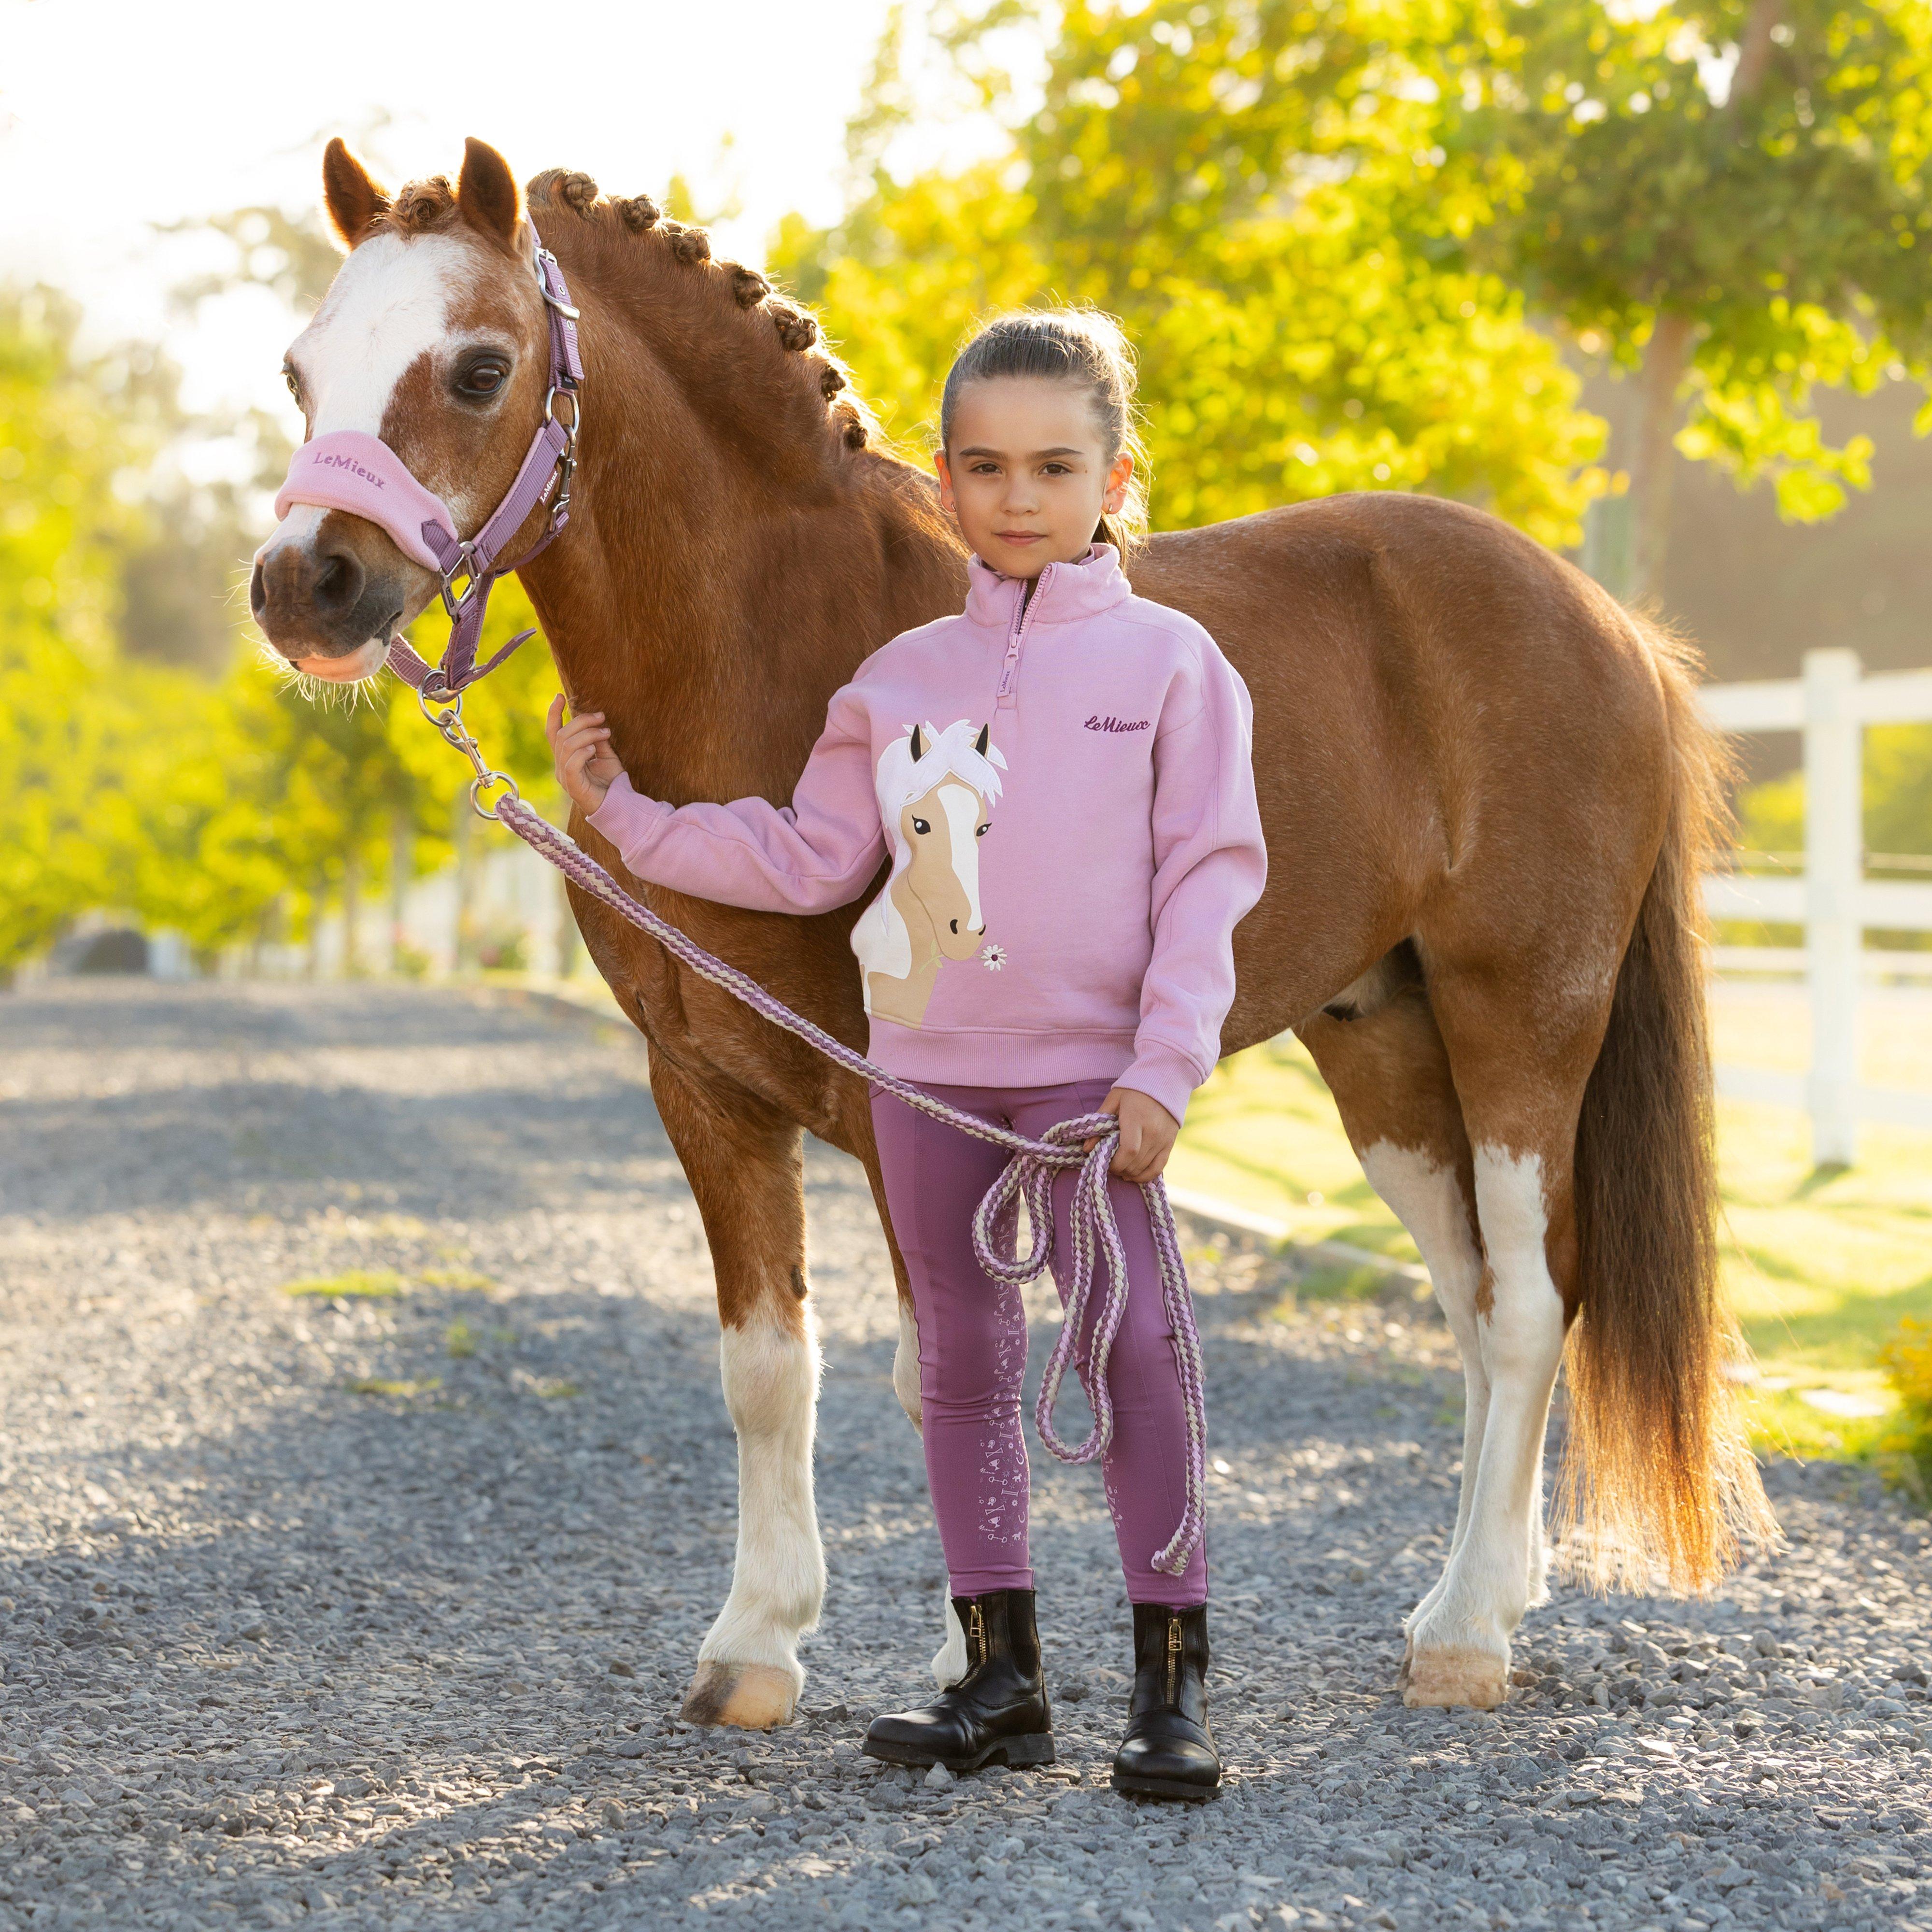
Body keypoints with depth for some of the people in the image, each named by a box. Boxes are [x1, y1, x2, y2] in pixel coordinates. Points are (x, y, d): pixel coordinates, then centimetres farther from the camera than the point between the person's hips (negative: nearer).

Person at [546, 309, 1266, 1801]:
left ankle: (1175, 1679, -4)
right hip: (926, 1067, 4)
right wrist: (629, 815, 5)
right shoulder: (900, 679, 8)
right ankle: (1002, 1675, 17)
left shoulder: (1169, 662, -3)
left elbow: (1208, 880, -6)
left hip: (1089, 1068, -4)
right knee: (962, 1356, 9)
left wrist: (1164, 1071, -14)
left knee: (1132, 1341, -11)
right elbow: (812, 858, 11)